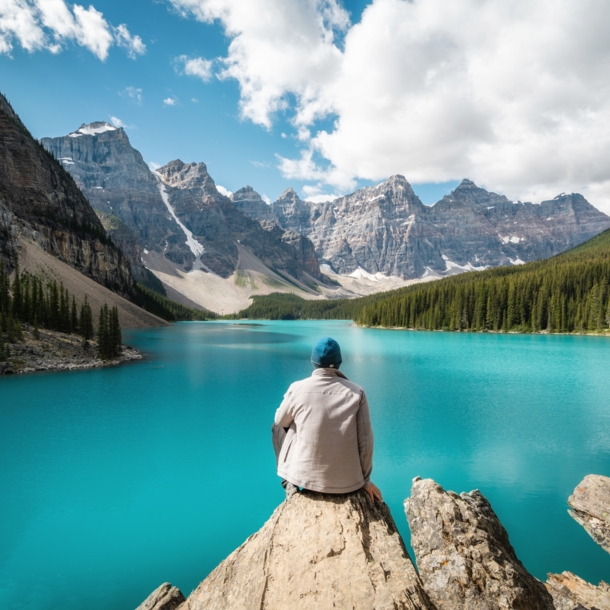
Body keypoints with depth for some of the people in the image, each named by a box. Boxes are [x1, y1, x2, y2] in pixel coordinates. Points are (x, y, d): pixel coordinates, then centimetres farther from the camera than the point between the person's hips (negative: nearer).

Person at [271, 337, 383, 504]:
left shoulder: (298, 388, -10)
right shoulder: (356, 392, -8)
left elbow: (281, 420, 9)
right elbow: (365, 442, -5)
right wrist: (365, 480, 9)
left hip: (304, 476, -1)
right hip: (347, 483, 2)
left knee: (278, 426, 23)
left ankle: (290, 485, 20)